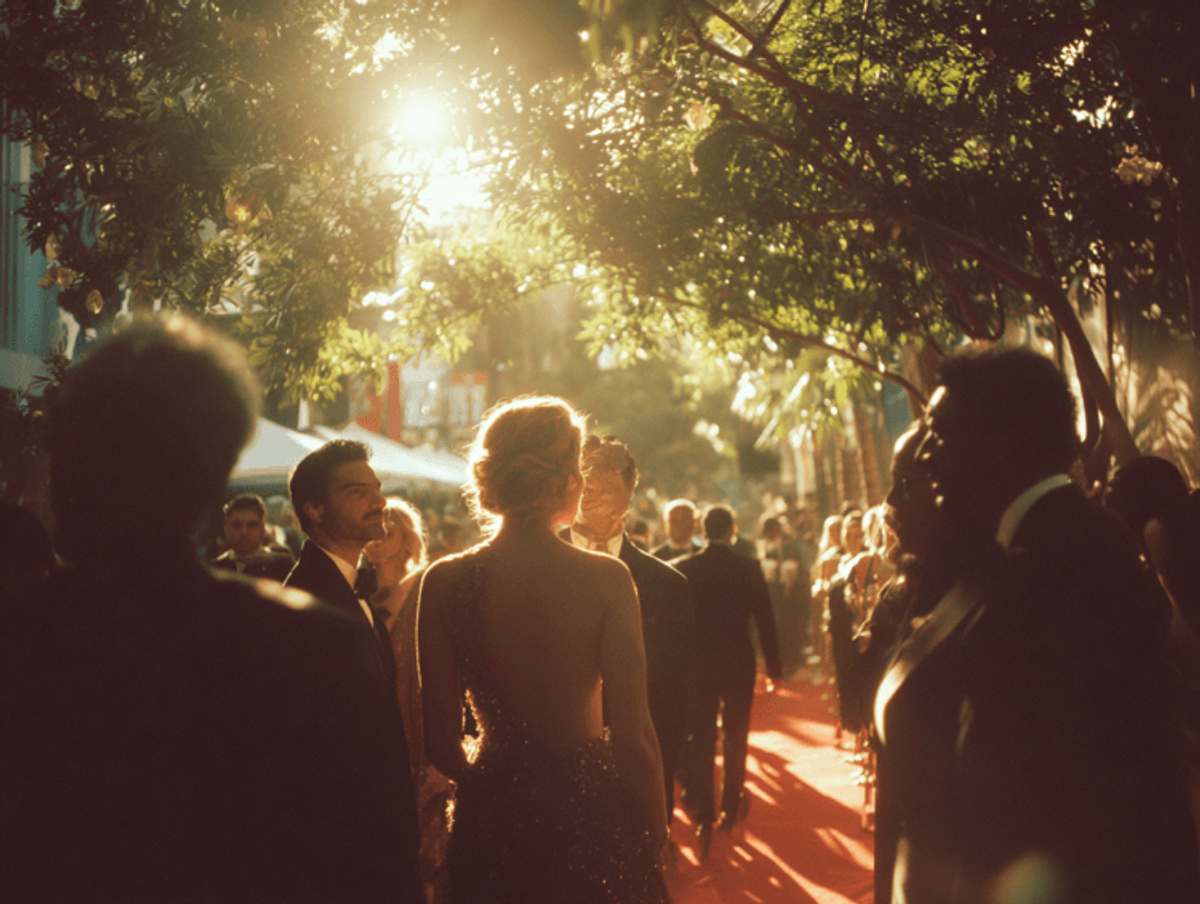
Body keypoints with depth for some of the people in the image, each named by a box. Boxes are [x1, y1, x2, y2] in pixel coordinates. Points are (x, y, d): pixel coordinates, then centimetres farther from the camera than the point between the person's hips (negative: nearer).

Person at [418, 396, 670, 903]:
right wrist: (654, 838, 0)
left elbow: (441, 743, -6)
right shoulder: (605, 579, -14)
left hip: (489, 822, 1)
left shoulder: (445, 583, -9)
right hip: (591, 806, -1)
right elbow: (633, 732, -14)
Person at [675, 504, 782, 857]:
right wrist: (774, 667, 2)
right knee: (735, 739, 16)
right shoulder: (749, 569, -8)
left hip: (698, 665, 0)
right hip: (739, 665, 0)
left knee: (700, 739, 5)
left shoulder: (683, 569, -7)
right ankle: (730, 809, 23)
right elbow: (765, 620, -6)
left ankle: (704, 817, 0)